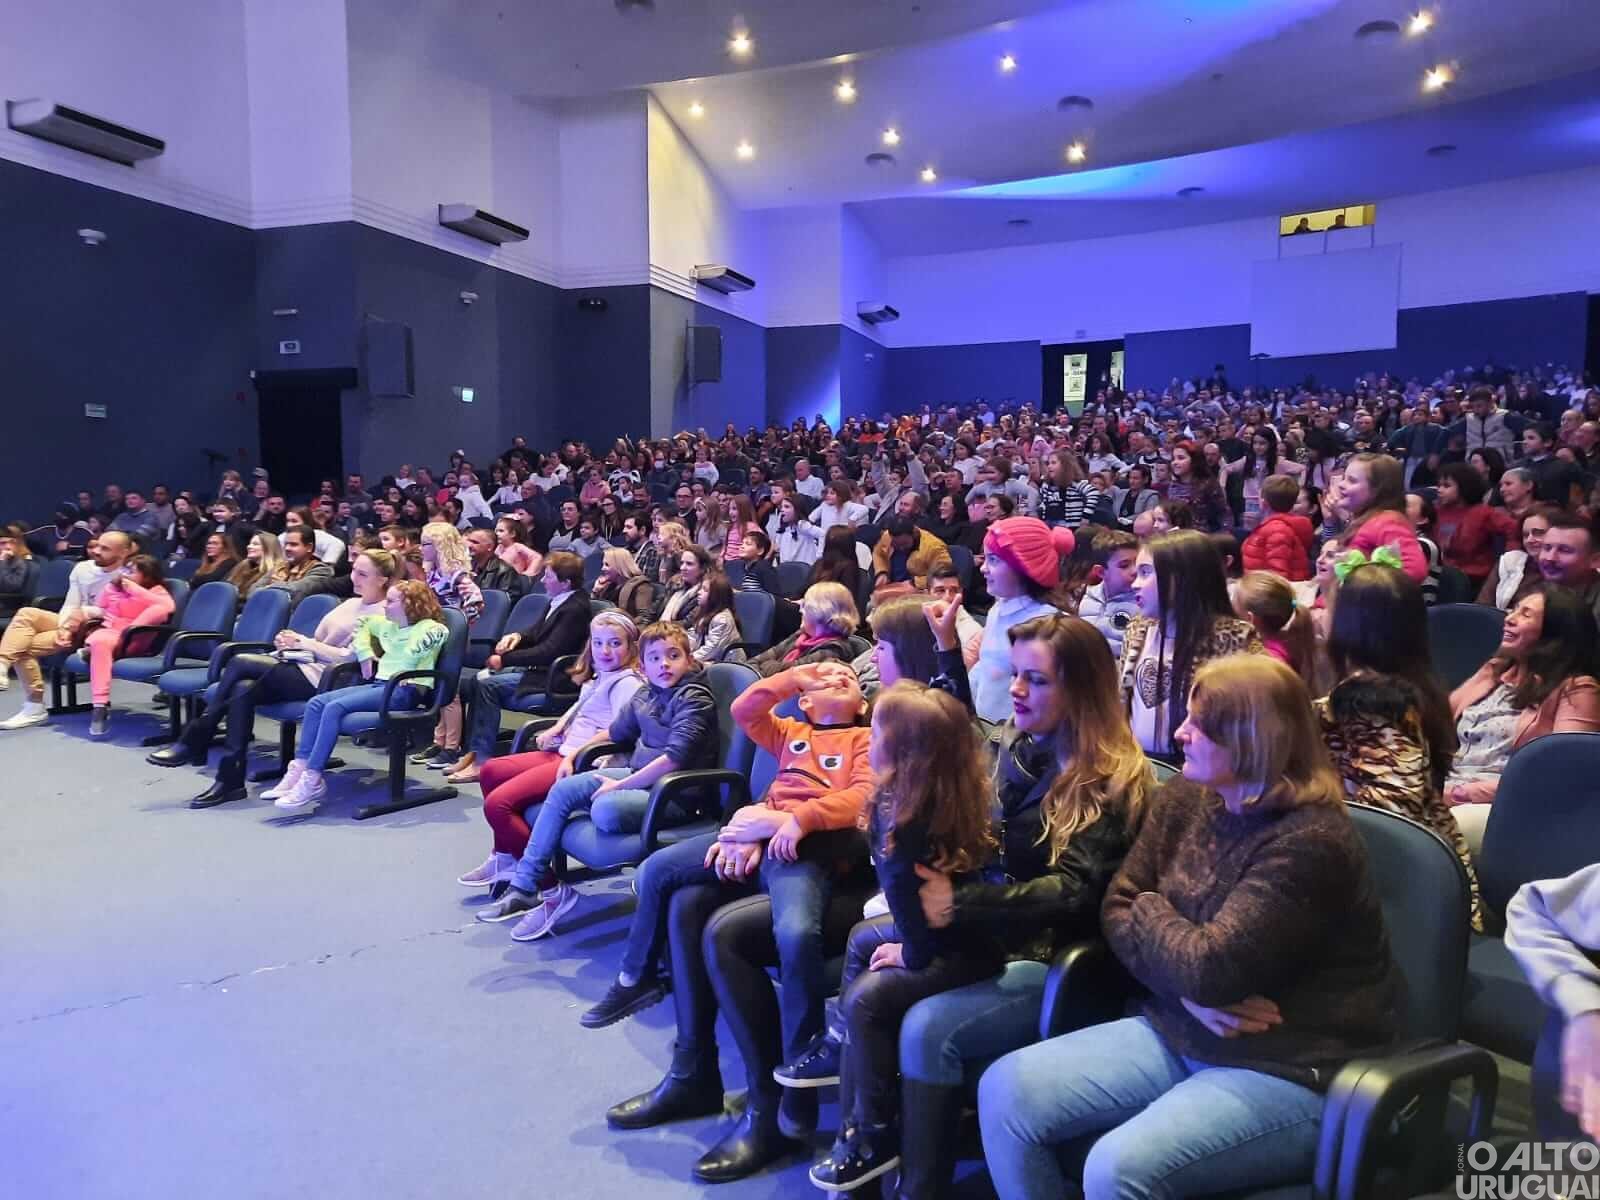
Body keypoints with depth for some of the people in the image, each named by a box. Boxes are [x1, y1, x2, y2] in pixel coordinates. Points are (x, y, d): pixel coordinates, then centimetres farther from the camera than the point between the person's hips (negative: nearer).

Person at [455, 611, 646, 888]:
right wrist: (557, 729, 16)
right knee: (490, 771, 18)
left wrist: (575, 755, -21)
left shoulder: (627, 682, -12)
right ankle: (506, 854, 21)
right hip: (565, 751, 11)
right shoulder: (598, 678, 18)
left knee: (497, 803, -17)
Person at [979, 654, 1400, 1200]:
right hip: (1180, 1033, 7)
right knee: (1007, 1089, -8)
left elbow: (1210, 969, -23)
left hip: (1288, 1072, -7)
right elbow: (1118, 908, 2)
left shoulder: (1308, 841, -20)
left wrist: (1149, 912, -4)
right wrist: (1190, 994, -15)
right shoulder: (1186, 798, 4)